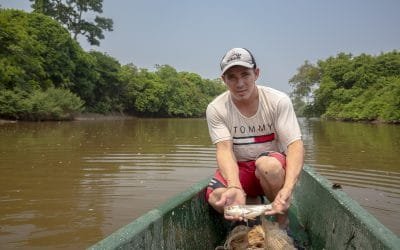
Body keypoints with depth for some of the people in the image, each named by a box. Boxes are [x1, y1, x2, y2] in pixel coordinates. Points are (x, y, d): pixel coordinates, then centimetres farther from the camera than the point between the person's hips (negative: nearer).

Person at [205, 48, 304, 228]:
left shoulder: (279, 101, -13)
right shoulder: (215, 109, -11)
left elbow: (295, 146, -21)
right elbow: (224, 150, -21)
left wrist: (287, 189, -39)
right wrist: (235, 188, -41)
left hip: (275, 167, 0)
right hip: (238, 169, 1)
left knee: (267, 164, -36)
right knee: (216, 198, -29)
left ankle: (283, 222, -9)